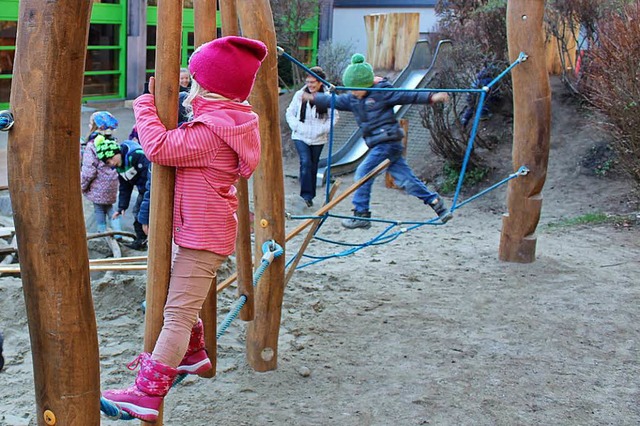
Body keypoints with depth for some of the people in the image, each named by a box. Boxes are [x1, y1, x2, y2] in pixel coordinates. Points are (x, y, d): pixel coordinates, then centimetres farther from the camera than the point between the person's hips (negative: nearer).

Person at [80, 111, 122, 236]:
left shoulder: (91, 146, -19)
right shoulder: (113, 143, 2)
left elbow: (89, 170, -18)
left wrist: (82, 185, -4)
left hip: (98, 187, -6)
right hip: (112, 185, 6)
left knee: (99, 210, 8)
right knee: (109, 207, 21)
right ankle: (117, 230, 12)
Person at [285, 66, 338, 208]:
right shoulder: (300, 95, -3)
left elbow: (334, 117, 1)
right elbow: (290, 113, 6)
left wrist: (323, 129, -11)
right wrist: (297, 126, -8)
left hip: (318, 139, 1)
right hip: (301, 137, -1)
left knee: (313, 166, 11)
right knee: (305, 162, -17)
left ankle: (310, 194, 25)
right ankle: (307, 194, -13)